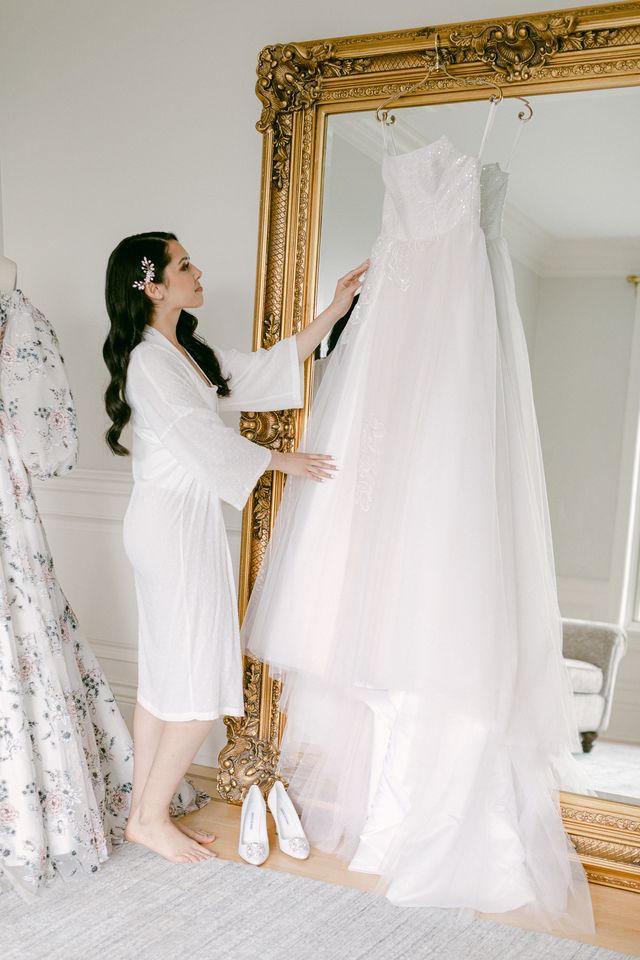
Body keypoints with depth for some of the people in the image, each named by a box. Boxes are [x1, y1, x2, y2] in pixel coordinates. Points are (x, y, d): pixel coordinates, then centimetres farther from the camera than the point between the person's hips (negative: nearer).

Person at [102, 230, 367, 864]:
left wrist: (334, 311, 14)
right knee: (201, 681, -3)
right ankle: (151, 818, 10)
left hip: (187, 520, 9)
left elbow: (265, 367, 16)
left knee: (164, 672, 12)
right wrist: (283, 461, -4)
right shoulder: (147, 360, -14)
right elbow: (202, 436, -15)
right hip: (172, 521, -9)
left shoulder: (189, 353, 14)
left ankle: (142, 805, 22)